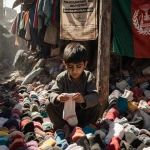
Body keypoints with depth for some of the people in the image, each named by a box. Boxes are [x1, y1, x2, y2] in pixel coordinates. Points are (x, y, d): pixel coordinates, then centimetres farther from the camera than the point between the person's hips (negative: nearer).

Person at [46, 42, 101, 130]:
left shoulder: (89, 77, -15)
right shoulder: (62, 77, -12)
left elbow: (95, 96, -28)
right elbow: (52, 93, -20)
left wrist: (84, 99, -51)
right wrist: (57, 97, -46)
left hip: (82, 113, -1)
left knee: (97, 107, -26)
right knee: (50, 106, -22)